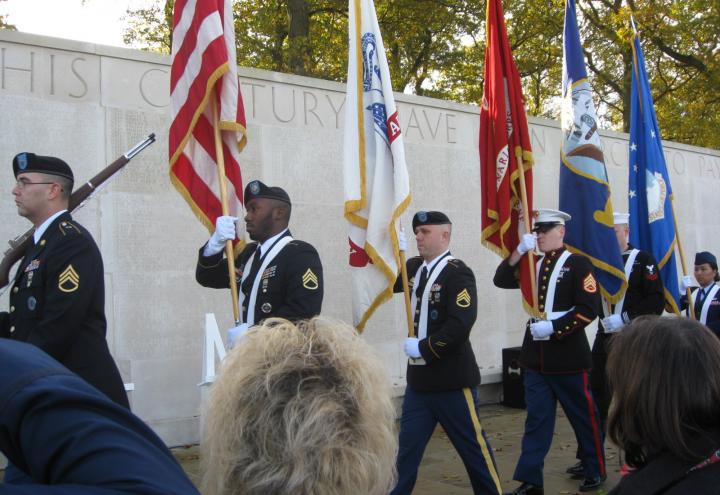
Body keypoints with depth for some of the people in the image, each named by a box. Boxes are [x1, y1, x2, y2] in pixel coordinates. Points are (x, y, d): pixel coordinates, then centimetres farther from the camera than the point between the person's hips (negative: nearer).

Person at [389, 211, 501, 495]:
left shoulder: (458, 273, -14)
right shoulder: (414, 268, 10)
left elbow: (460, 325, -24)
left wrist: (423, 348, -18)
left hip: (452, 379, -7)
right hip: (419, 378, 7)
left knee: (472, 445, 7)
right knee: (407, 447, 11)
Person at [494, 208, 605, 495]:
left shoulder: (577, 264, -6)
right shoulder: (531, 265, 12)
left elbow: (589, 309, -13)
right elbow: (501, 280, 1)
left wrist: (553, 327, -19)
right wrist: (519, 251, -10)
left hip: (568, 355, -5)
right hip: (535, 356, 5)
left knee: (583, 416, 9)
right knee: (537, 419, 6)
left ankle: (595, 471, 27)